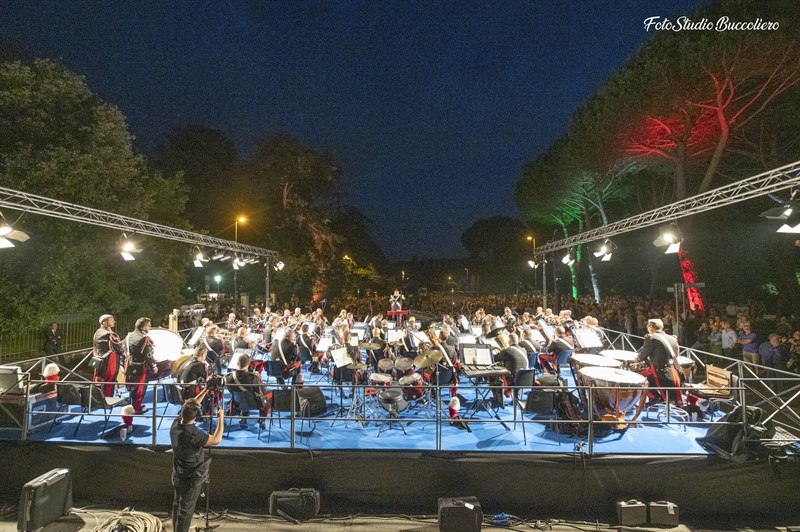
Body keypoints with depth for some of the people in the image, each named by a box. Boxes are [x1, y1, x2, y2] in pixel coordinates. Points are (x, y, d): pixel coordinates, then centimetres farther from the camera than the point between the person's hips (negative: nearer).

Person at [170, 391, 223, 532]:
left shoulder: (175, 424, -13)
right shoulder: (193, 434, -34)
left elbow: (191, 406, 2)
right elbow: (216, 440, -26)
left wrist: (205, 390, 4)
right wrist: (221, 418, -17)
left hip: (177, 476, 7)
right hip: (191, 479, -7)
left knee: (177, 505, 23)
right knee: (186, 509, 9)